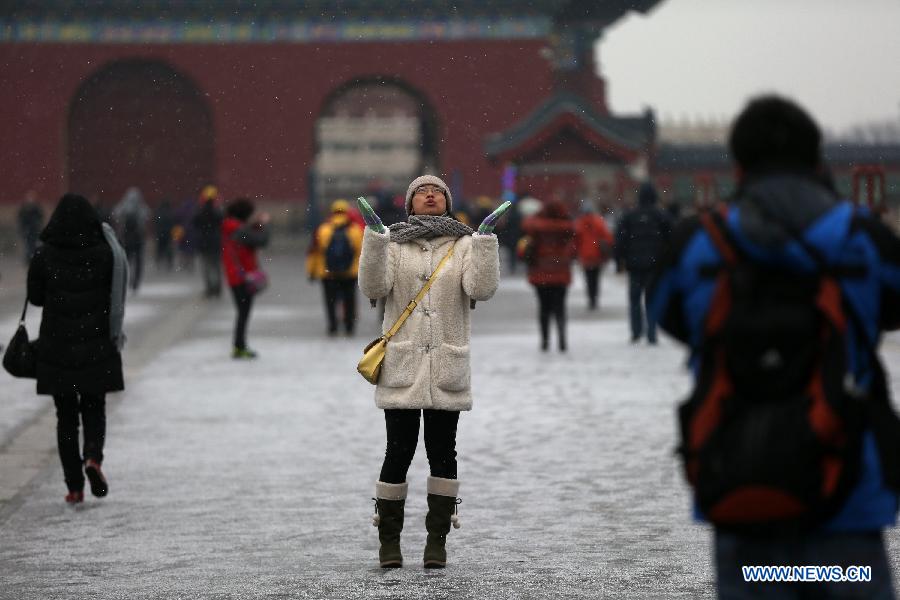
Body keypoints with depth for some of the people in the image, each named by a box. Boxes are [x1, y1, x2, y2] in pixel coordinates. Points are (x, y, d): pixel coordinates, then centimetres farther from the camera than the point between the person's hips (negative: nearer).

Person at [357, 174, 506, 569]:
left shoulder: (464, 245, 6)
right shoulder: (392, 243, 5)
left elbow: (481, 288, -9)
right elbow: (373, 287, -10)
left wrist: (486, 238, -15)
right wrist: (374, 236, -18)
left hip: (447, 368, 1)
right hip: (401, 367, -1)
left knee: (442, 452, 5)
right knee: (399, 451, -1)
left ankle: (437, 540, 12)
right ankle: (389, 539, 9)